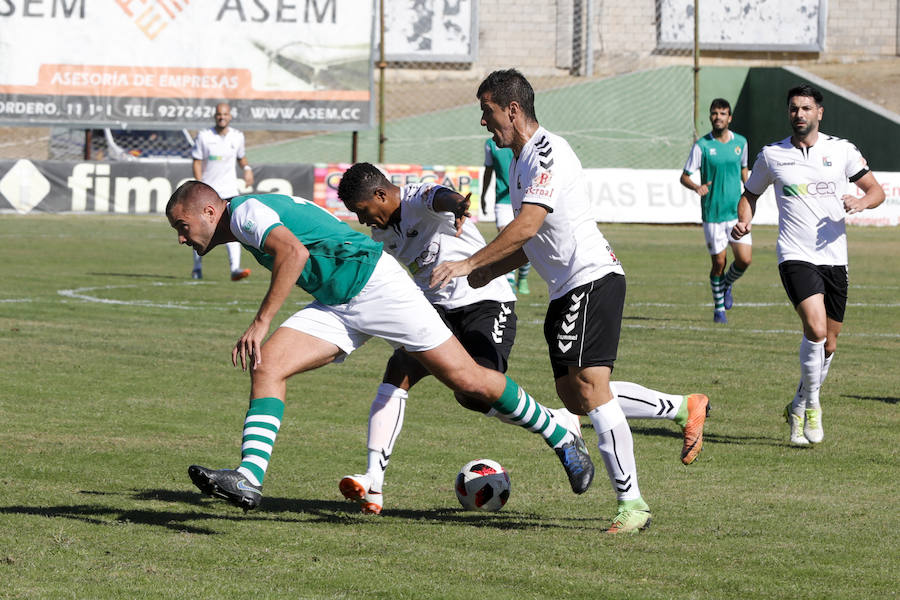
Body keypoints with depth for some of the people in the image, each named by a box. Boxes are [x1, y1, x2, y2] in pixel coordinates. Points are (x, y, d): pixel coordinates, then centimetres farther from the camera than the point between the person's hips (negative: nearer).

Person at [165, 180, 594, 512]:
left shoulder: (245, 211, -14)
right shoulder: (254, 215, 16)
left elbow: (295, 252, -32)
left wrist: (260, 323, -31)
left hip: (374, 283, -10)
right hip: (335, 305, 10)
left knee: (467, 381, -6)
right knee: (267, 366, -9)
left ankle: (562, 440, 9)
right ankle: (248, 480, -20)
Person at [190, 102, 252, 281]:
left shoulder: (237, 136, 3)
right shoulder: (204, 136, -6)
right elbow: (197, 162, -5)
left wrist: (247, 169, -1)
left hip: (229, 189, 1)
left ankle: (235, 268, -23)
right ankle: (197, 267, 26)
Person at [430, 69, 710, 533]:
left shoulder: (548, 154, -14)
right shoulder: (520, 160, 18)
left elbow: (526, 228, -25)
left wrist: (469, 264, -24)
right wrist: (488, 273, 12)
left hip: (592, 278, -11)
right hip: (566, 288, 11)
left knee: (590, 386, -17)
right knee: (574, 396, 10)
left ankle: (631, 502, -15)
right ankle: (686, 408, 20)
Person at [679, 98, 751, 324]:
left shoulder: (741, 142, 5)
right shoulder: (702, 145, -6)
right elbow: (684, 177, -3)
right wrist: (697, 187, -24)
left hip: (737, 212, 3)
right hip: (712, 213, -3)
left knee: (745, 259, -7)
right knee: (719, 263, 0)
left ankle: (727, 284, 24)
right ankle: (719, 307, 20)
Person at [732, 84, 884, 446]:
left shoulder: (841, 150, 4)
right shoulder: (771, 156, 4)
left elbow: (876, 190, 8)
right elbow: (751, 193, 19)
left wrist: (862, 202, -15)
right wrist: (743, 222, -1)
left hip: (834, 257, 3)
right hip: (795, 257, -3)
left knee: (828, 345, 8)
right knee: (815, 328, -25)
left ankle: (798, 409, 30)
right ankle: (812, 405, -7)